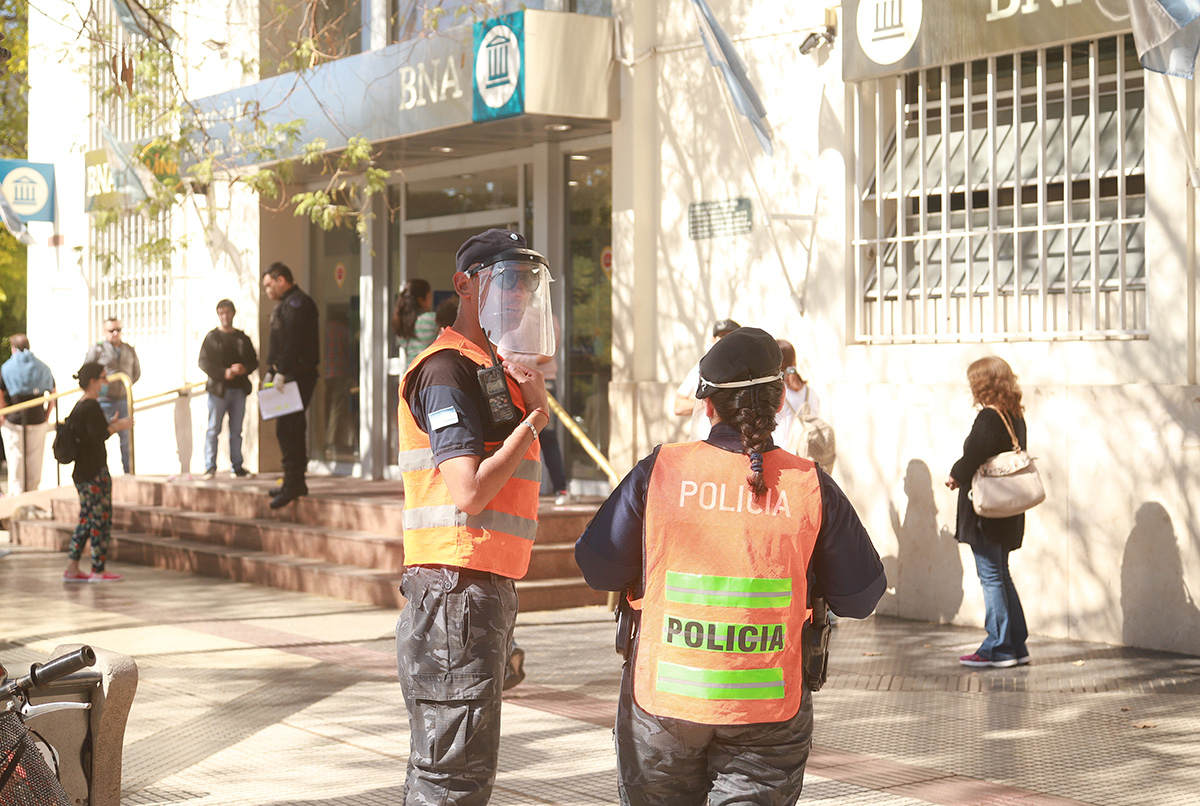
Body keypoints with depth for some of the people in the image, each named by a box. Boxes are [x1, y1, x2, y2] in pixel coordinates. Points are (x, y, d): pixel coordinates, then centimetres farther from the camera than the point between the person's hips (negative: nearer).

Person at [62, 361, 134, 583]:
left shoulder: (79, 405, 13)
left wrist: (111, 424, 15)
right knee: (101, 518, -2)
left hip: (81, 471, 10)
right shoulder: (91, 407, -16)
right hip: (95, 471, -10)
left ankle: (72, 568, 12)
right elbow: (98, 435, -23)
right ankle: (98, 570, 2)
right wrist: (118, 426, -10)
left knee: (86, 519, 13)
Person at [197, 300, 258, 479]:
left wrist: (244, 369, -9)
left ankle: (237, 467, 9)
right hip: (218, 389, -3)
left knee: (236, 431, 6)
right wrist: (224, 373, -16)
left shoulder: (242, 338, 13)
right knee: (213, 429, -5)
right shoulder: (212, 337, 3)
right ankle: (210, 468, -4)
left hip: (239, 390, 3)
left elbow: (254, 361, 13)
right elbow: (203, 362, -4)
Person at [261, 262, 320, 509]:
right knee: (291, 430, 13)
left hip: (297, 375, -11)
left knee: (288, 430, -13)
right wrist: (273, 372, 18)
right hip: (291, 376, 11)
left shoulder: (297, 302, -11)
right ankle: (296, 482, 18)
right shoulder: (287, 304, 23)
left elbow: (292, 341, -22)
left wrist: (281, 371, -24)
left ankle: (292, 483, -14)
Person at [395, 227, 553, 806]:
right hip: (457, 589, -11)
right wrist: (530, 424, -12)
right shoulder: (449, 370, -12)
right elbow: (469, 492, -21)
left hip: (488, 585, 11)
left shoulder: (496, 368, 20)